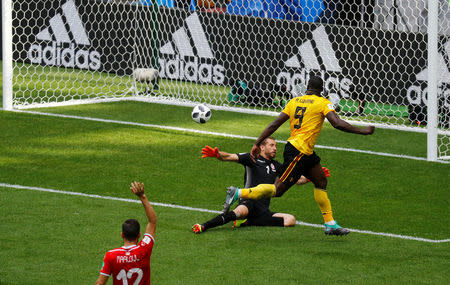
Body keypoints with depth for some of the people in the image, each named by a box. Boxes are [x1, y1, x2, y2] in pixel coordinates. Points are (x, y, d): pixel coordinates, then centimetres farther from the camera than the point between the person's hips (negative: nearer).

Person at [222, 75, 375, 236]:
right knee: (278, 189, -7)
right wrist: (362, 131, -9)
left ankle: (331, 225, 18)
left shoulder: (294, 102, 11)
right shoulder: (323, 103, -6)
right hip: (298, 152, -9)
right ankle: (238, 193, -11)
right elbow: (338, 124, -17)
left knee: (321, 182, 16)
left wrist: (257, 144, 9)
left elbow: (274, 125, 7)